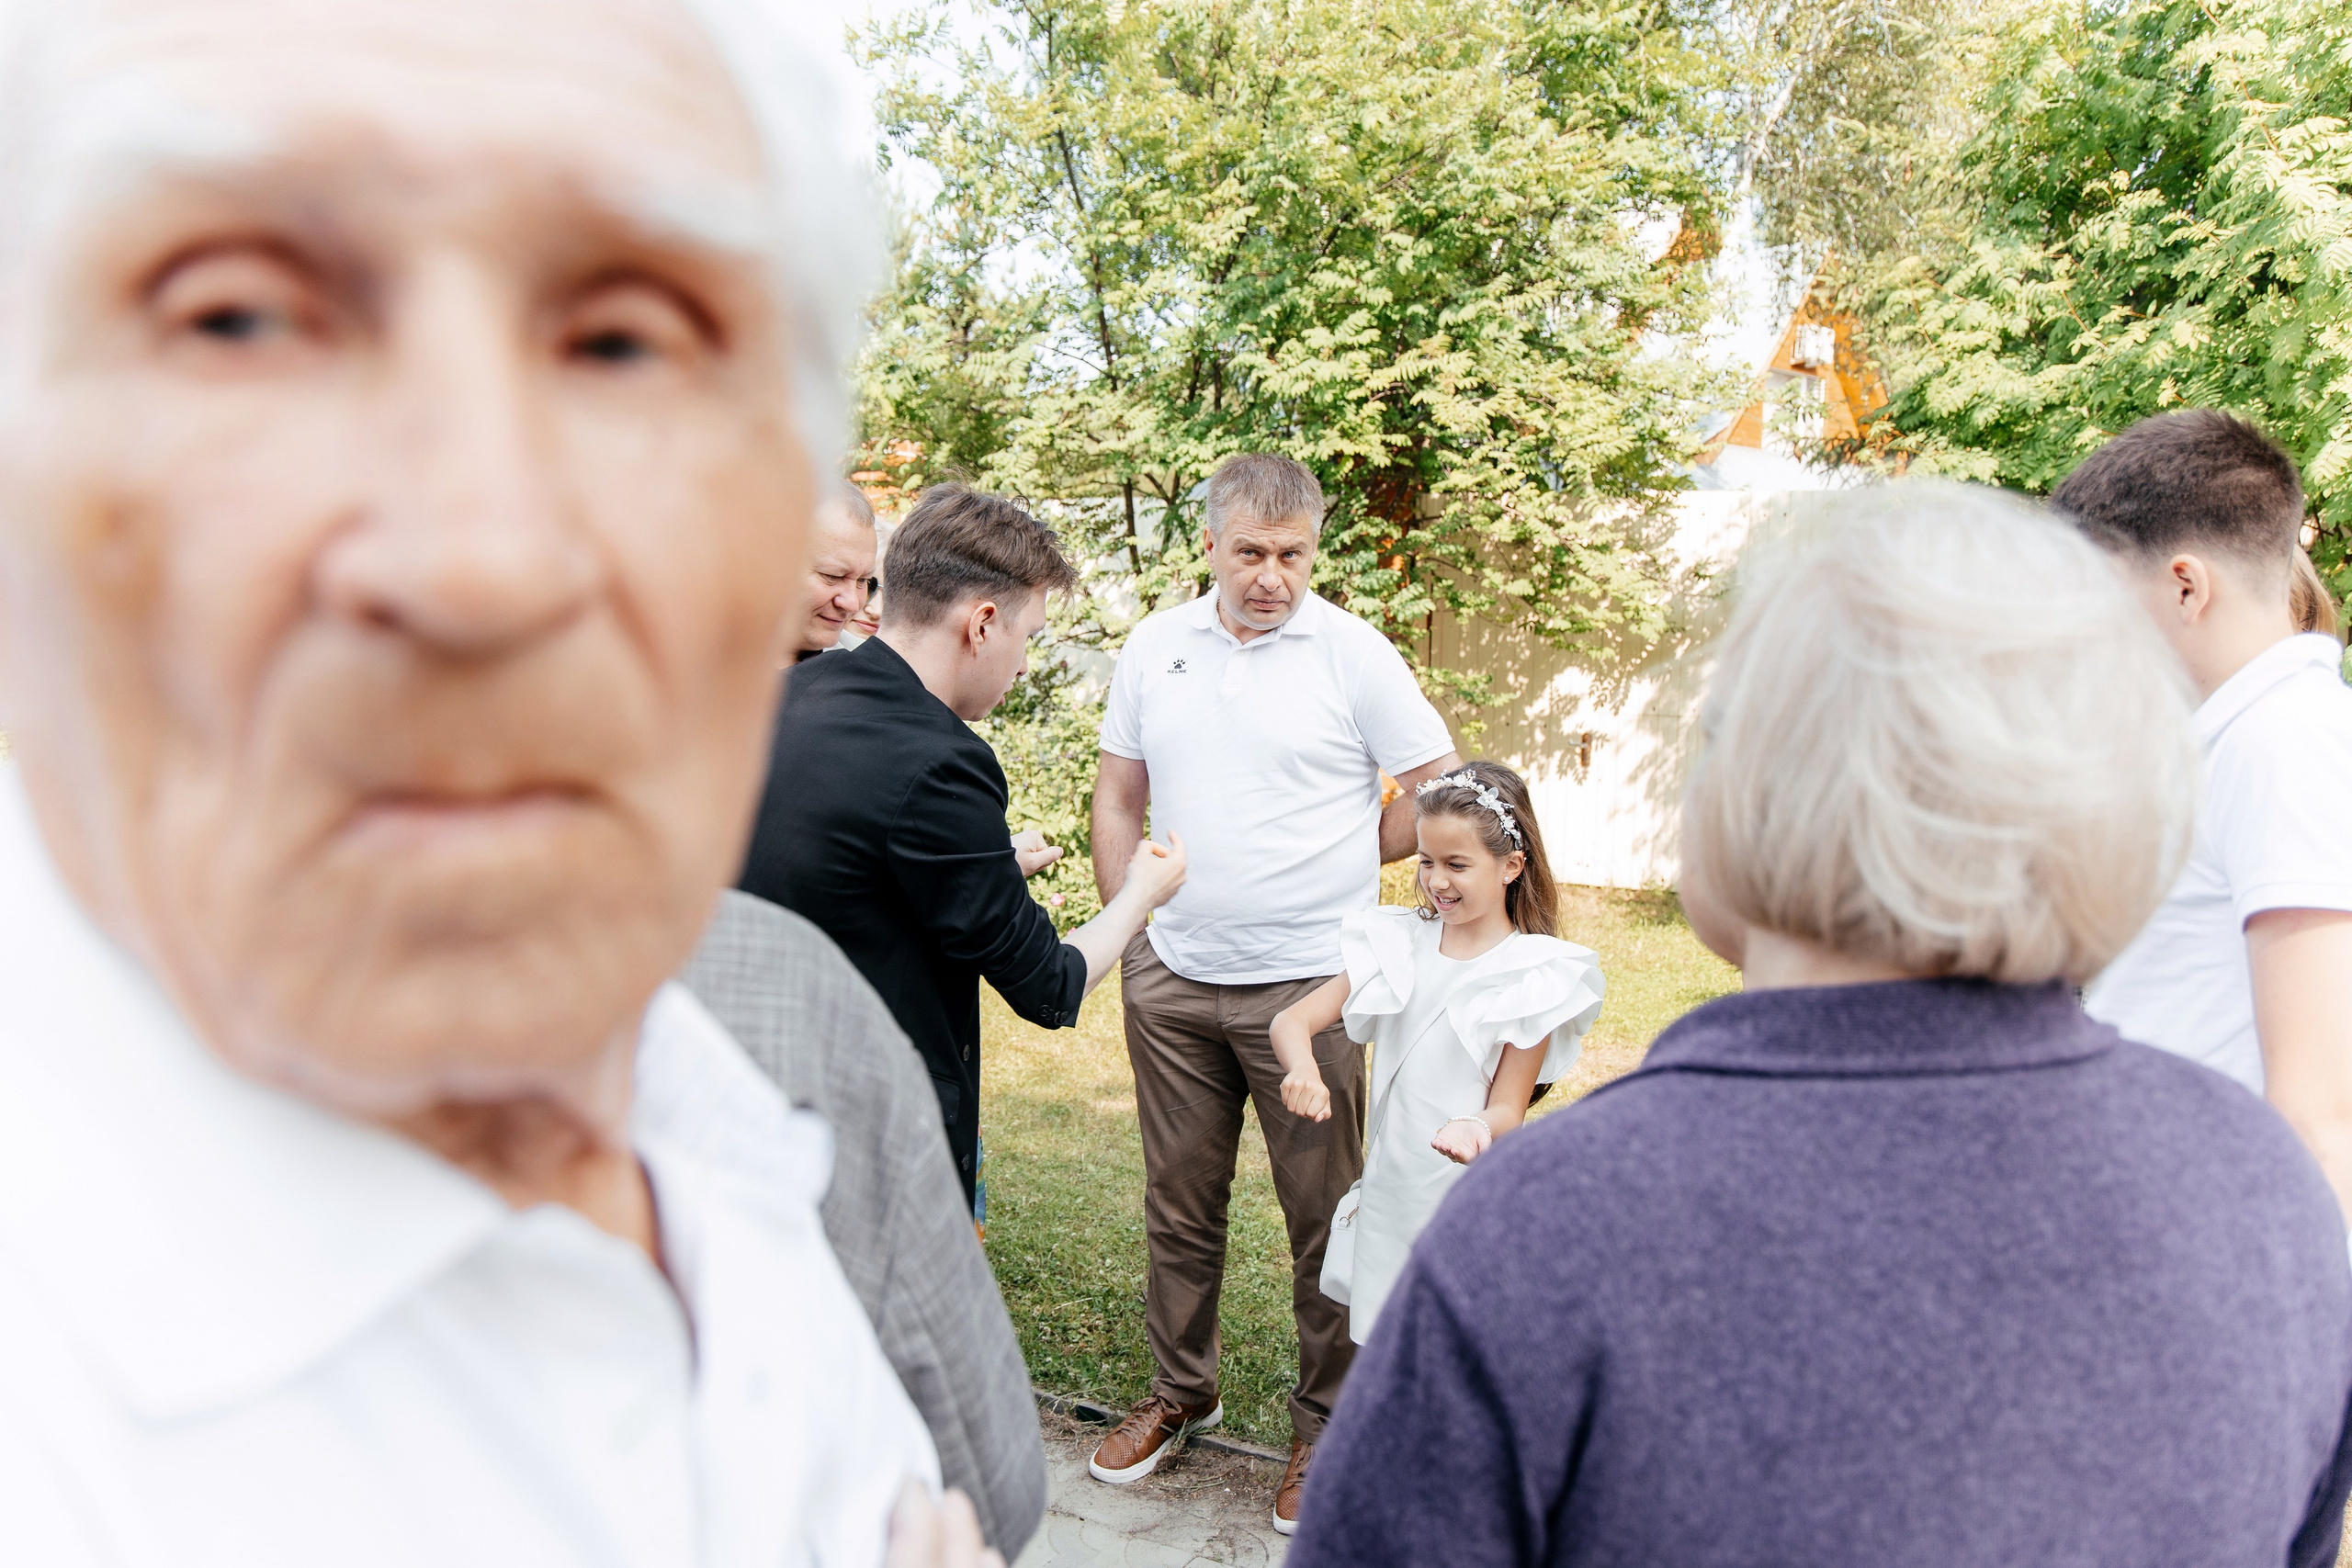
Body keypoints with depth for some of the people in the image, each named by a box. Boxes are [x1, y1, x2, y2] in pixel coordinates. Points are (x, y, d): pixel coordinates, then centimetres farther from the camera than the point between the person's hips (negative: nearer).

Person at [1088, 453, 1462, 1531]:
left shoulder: (1353, 654, -6)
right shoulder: (1155, 645, 6)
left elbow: (1438, 794, -1)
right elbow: (1118, 797, 14)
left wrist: (1331, 862, 2)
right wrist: (1128, 922, 8)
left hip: (1306, 982, -4)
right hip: (1171, 980, 4)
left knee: (1323, 1216, 7)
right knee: (1178, 1199, 16)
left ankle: (1325, 1430, 24)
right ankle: (1181, 1390, 35)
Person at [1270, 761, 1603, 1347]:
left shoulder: (1533, 976, -8)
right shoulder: (1399, 946, 2)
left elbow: (1509, 1109, -8)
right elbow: (1292, 1020, -3)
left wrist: (1476, 1129, -31)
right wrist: (1303, 1069, -25)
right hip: (1389, 1194, 4)